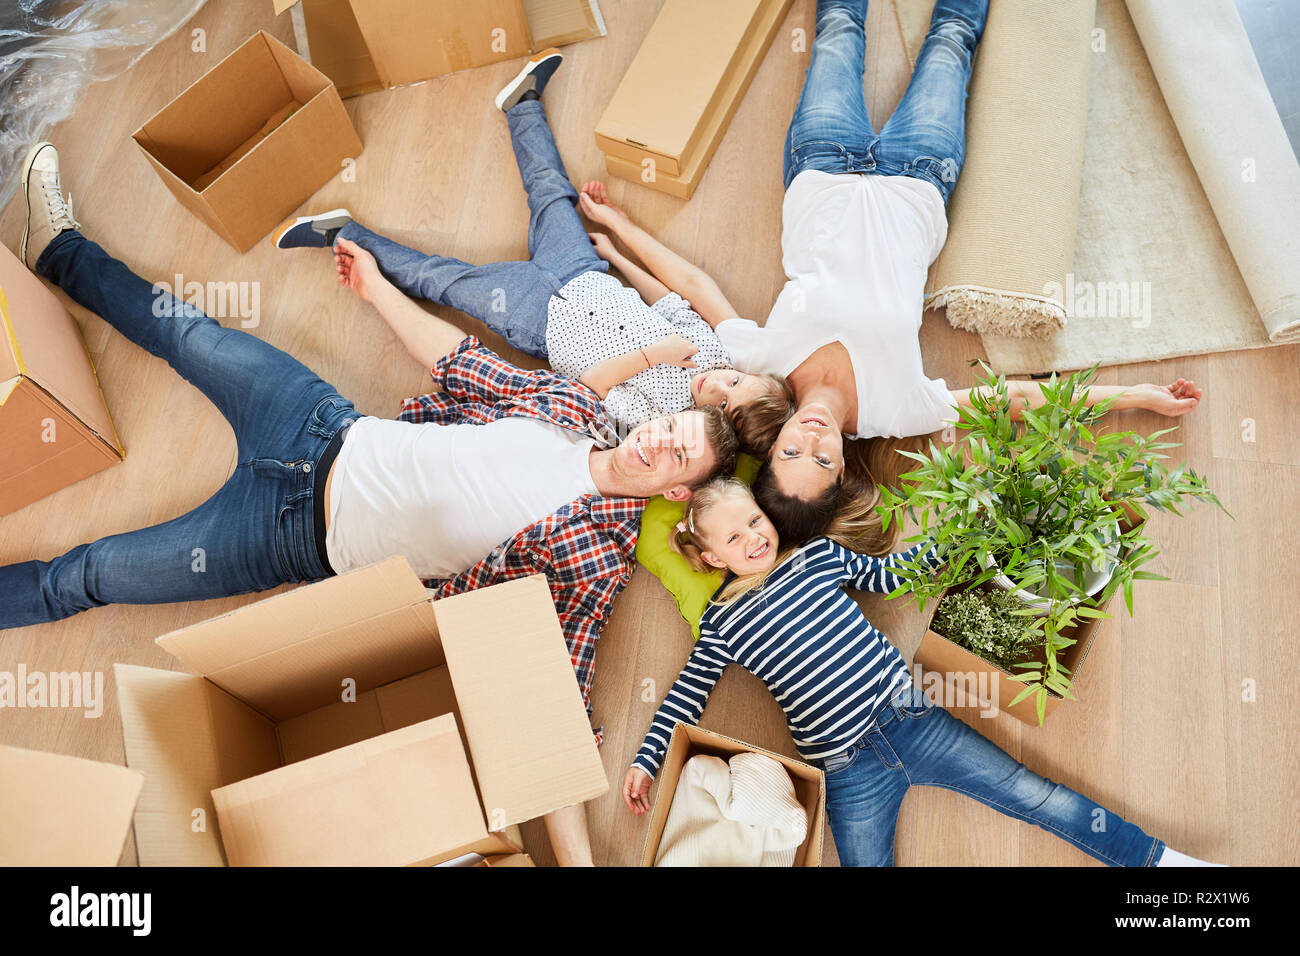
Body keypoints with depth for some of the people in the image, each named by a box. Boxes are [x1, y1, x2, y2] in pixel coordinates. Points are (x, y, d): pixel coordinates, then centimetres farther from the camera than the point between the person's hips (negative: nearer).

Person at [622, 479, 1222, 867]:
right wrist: (645, 761, 3)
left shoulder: (816, 555, 7)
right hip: (847, 771, -1)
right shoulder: (723, 623, 1)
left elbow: (884, 573, 19)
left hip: (911, 719, 2)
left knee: (1036, 796, 1)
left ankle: (1159, 860, 15)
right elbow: (686, 695, 7)